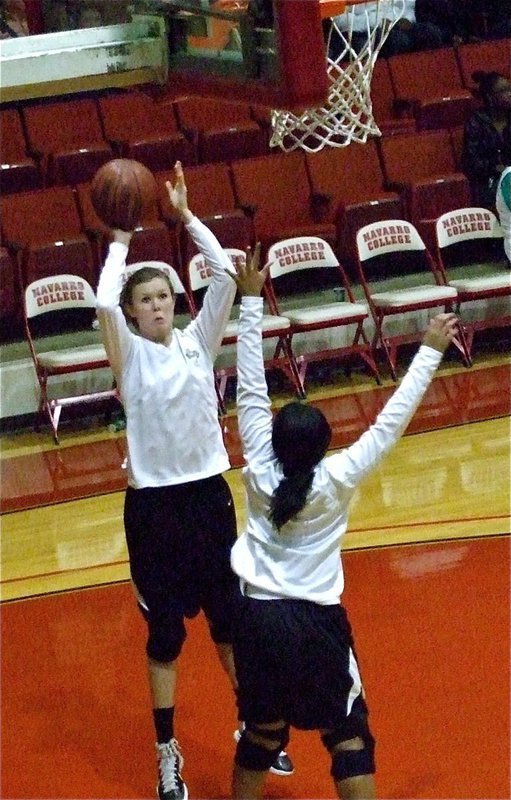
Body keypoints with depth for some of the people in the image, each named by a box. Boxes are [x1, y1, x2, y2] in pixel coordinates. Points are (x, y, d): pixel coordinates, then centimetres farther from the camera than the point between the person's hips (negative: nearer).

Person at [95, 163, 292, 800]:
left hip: (209, 492, 3)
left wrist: (185, 214, -7)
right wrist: (120, 241, -12)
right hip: (153, 502, -3)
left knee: (230, 618, 13)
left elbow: (224, 274, -7)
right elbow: (103, 303, -24)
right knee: (165, 633, 6)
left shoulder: (197, 340, 3)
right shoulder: (128, 355, -5)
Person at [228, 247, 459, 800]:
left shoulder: (259, 470, -6)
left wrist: (251, 300, 1)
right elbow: (390, 422, -10)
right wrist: (430, 352, -3)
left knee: (261, 734, 15)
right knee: (348, 737, 5)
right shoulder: (337, 479, -14)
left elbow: (251, 390, -2)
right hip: (314, 622, -3)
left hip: (256, 617, 3)